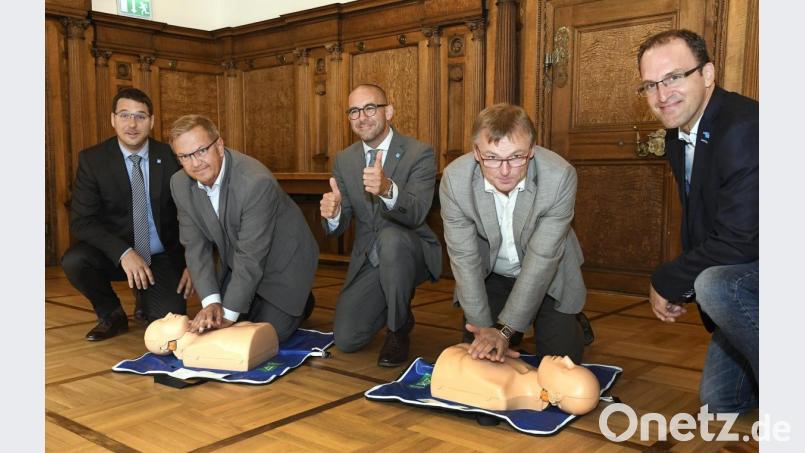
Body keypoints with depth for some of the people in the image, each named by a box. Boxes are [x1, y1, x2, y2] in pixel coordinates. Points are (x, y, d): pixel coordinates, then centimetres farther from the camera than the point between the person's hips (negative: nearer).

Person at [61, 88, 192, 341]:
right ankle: (111, 315, 1)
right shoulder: (92, 160, -8)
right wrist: (124, 253, -29)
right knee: (73, 261, -29)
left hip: (164, 256, 0)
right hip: (116, 254, 0)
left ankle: (144, 297, 20)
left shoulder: (171, 157, -6)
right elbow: (81, 221, -14)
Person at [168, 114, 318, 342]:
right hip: (236, 264, 6)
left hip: (282, 262, -6)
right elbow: (195, 246, -10)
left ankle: (300, 303, 23)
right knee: (213, 328, 9)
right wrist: (211, 302, -22)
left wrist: (229, 313, -26)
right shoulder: (180, 184, -12)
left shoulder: (256, 181, -35)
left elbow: (252, 255, -31)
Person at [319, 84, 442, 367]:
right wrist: (332, 214, -25)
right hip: (367, 261, 4)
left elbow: (416, 214, -28)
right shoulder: (344, 160, 2)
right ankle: (391, 303, 26)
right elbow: (340, 225, 0)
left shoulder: (419, 153, -13)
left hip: (411, 255, -4)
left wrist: (388, 189, -49)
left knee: (391, 237, -38)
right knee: (346, 340, -7)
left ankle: (399, 328, -13)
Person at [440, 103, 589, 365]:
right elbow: (464, 257, -20)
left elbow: (542, 258, -29)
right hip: (489, 275, 2)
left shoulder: (560, 176, -32)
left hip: (547, 276, -1)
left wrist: (503, 330, -32)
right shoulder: (454, 179, -26)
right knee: (476, 357, 2)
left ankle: (572, 320, 30)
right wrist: (485, 328, -23)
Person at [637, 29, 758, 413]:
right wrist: (679, 284, 0)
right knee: (719, 400, 10)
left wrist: (666, 283, -18)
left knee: (714, 284, -37)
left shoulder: (744, 129, -28)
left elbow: (738, 242, -31)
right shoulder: (678, 133, 1)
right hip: (739, 273, 8)